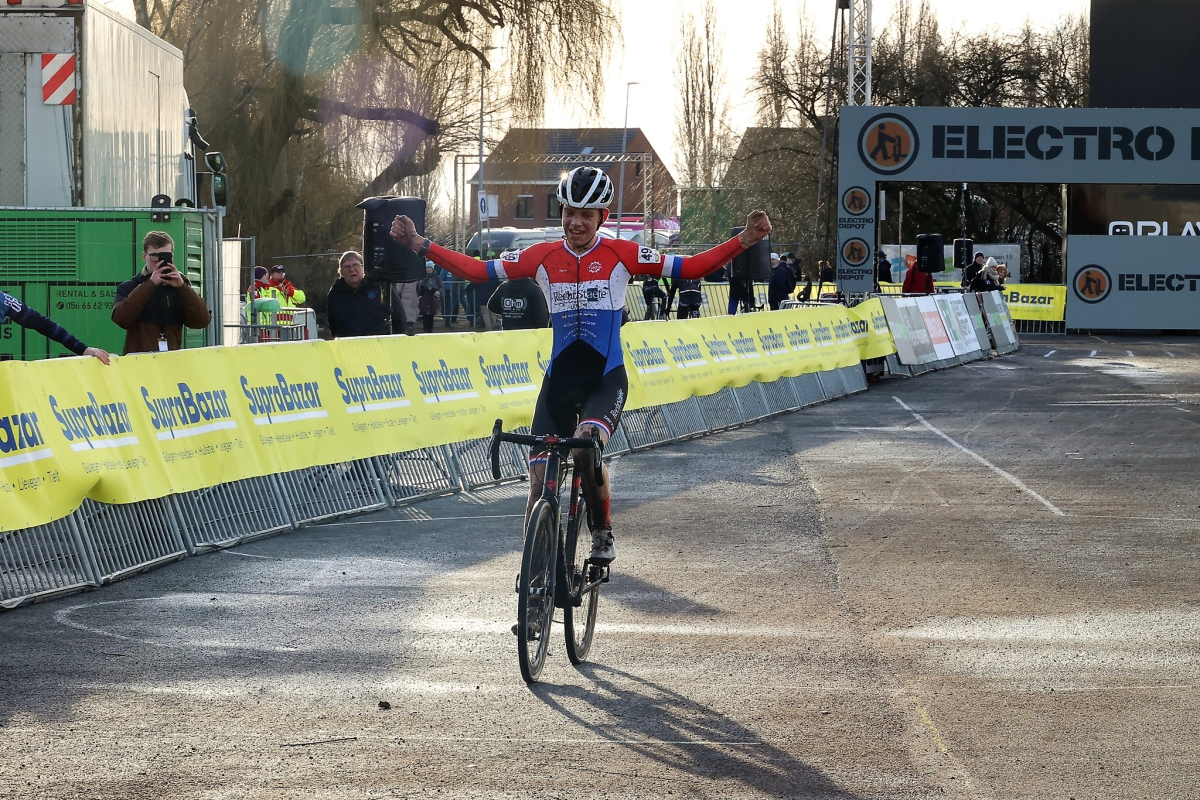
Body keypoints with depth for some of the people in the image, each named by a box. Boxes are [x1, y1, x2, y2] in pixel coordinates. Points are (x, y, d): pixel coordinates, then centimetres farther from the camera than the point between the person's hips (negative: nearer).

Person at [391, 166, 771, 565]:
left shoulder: (621, 254, -1)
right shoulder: (543, 257, 4)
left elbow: (689, 268, -3)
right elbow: (477, 270, 7)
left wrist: (743, 241, -13)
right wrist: (418, 244, 2)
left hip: (606, 379, -3)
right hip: (558, 380, 3)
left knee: (586, 445, -32)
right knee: (540, 481, -4)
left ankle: (602, 533, -9)